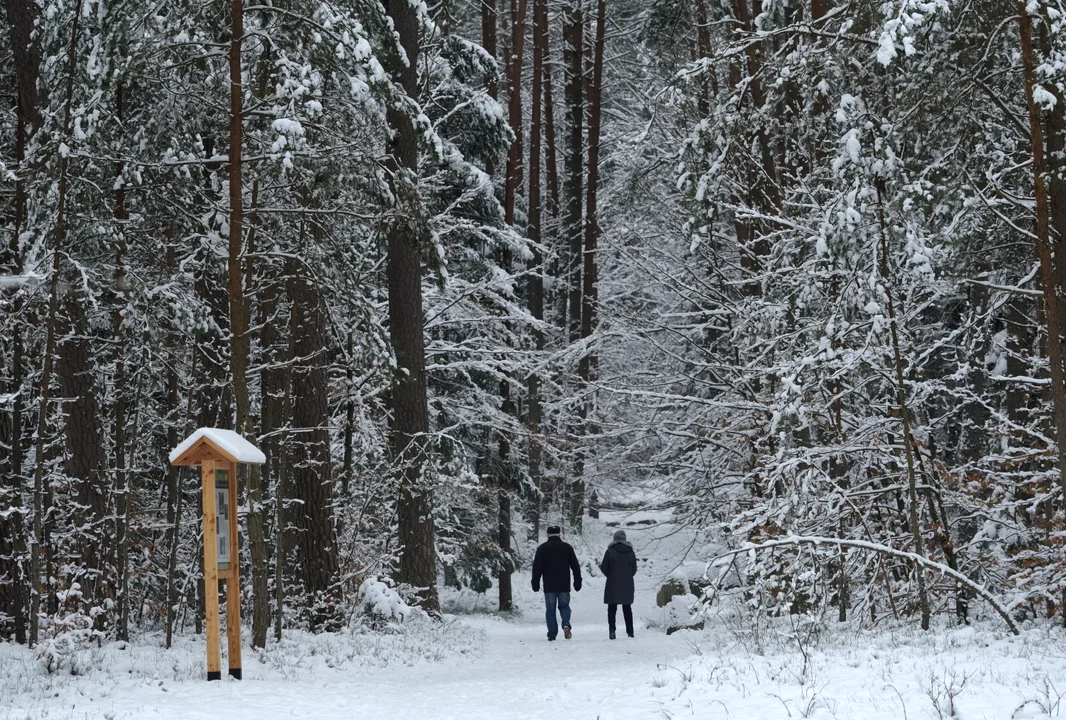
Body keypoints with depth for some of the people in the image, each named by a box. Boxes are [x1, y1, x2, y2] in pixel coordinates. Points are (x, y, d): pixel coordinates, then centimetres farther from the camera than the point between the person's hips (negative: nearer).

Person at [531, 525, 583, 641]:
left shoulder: (542, 548, 0)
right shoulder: (567, 547, 5)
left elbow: (537, 567, -2)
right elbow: (575, 566, 6)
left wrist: (535, 584, 3)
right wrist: (577, 583, 12)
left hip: (549, 586, -1)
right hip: (564, 586, 1)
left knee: (550, 610, 5)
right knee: (564, 606, 14)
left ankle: (552, 634, 1)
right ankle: (566, 624, -13)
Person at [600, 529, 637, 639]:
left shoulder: (610, 551, -9)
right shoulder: (631, 552, 1)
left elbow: (604, 568, -7)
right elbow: (634, 569, 6)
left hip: (613, 585, -3)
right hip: (627, 586, 3)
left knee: (612, 608, 2)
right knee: (627, 608, 13)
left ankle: (612, 629, -12)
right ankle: (630, 631, 12)